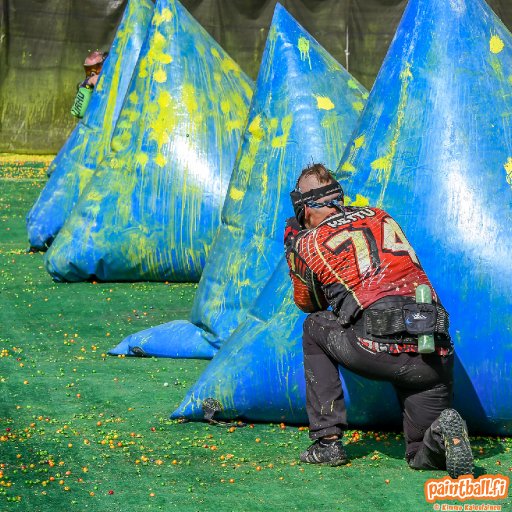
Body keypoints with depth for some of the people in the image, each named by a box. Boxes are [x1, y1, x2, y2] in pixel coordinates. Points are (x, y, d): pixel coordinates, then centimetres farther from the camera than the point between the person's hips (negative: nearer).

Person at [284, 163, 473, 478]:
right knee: (425, 459, 20)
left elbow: (311, 305, 31)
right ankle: (442, 433, -17)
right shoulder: (380, 217, 24)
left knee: (315, 327, 28)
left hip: (380, 351, -4)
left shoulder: (307, 243, 11)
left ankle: (328, 441, 19)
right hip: (437, 355, 4)